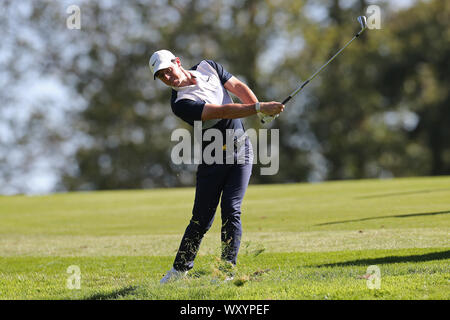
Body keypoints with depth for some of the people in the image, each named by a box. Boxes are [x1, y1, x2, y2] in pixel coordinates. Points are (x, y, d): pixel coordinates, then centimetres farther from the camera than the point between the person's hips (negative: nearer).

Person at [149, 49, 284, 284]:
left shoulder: (208, 68, 3)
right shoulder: (180, 103, -16)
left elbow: (238, 87, -1)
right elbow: (222, 111, -25)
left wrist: (259, 106, -20)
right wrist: (258, 109, -31)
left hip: (240, 151, 2)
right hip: (212, 158, -2)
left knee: (231, 211, -9)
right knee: (202, 218, 0)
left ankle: (228, 267, -9)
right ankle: (180, 268, 15)